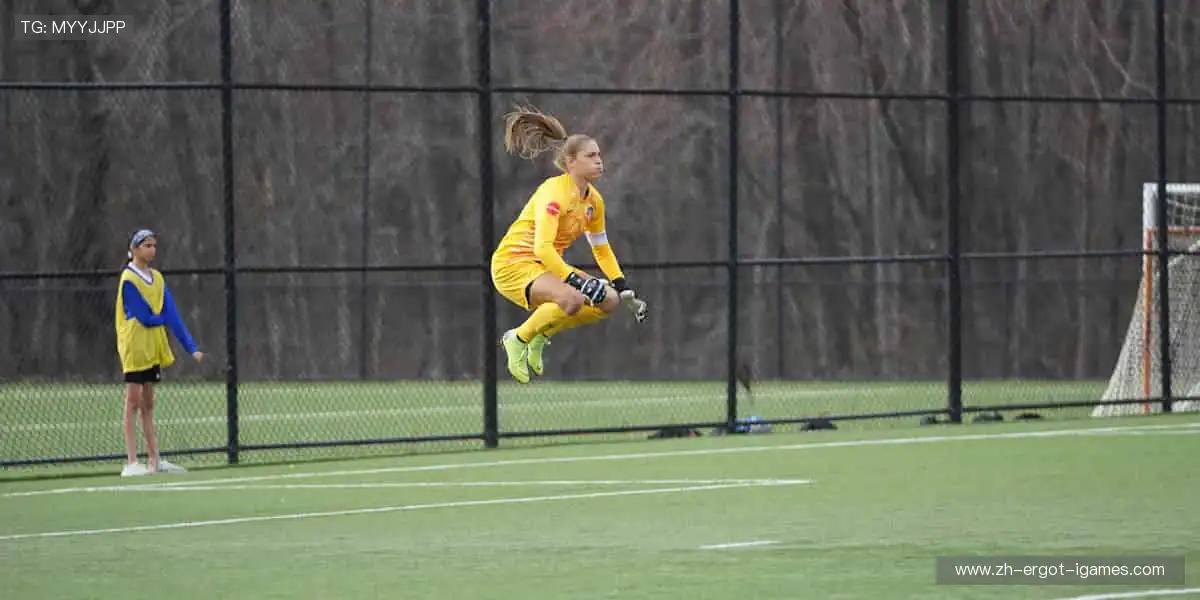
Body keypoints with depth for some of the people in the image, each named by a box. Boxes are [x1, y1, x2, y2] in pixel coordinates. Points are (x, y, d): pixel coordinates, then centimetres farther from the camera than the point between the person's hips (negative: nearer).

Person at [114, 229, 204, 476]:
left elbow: (171, 315, 2)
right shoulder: (129, 280, -12)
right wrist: (163, 319, 1)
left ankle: (154, 460, 12)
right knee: (133, 402, -5)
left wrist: (191, 346, -7)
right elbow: (144, 317, -17)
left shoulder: (157, 279, 9)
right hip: (134, 347, -7)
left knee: (148, 403, 10)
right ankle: (131, 462, -6)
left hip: (153, 349, 7)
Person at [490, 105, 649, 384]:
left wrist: (626, 291, 12)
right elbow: (542, 247, -31)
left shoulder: (594, 200, 6)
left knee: (609, 299, -5)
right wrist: (576, 280, -38)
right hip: (513, 263, -9)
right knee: (572, 298, -34)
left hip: (546, 266, 9)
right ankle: (518, 339, -10)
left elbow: (602, 250, 19)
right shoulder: (554, 193, -21)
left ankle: (541, 335, 10)